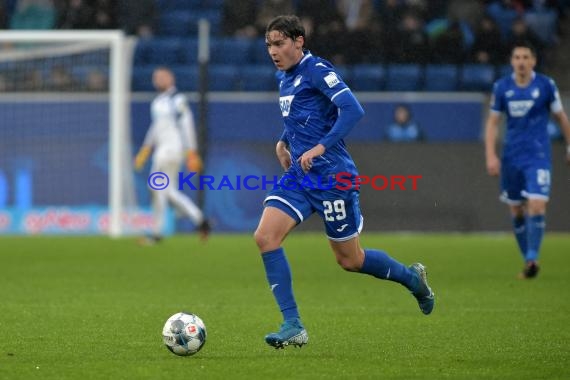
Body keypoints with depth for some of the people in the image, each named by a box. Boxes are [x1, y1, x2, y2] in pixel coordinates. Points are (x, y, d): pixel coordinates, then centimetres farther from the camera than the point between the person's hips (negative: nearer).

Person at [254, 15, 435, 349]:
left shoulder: (317, 70, -12)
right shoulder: (285, 78, 14)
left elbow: (353, 110, -23)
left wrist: (321, 147, -28)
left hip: (332, 176, -8)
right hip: (298, 176, 8)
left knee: (350, 260, 4)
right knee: (265, 237, -12)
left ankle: (412, 277, 32)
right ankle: (293, 327, -9)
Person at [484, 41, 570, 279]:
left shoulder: (546, 85, -5)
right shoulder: (501, 87, 1)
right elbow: (493, 122, 6)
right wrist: (491, 156, -3)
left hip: (538, 156, -3)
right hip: (511, 157, 3)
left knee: (537, 206, -17)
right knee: (516, 211, 7)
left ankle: (532, 258, -14)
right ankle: (528, 259, 19)